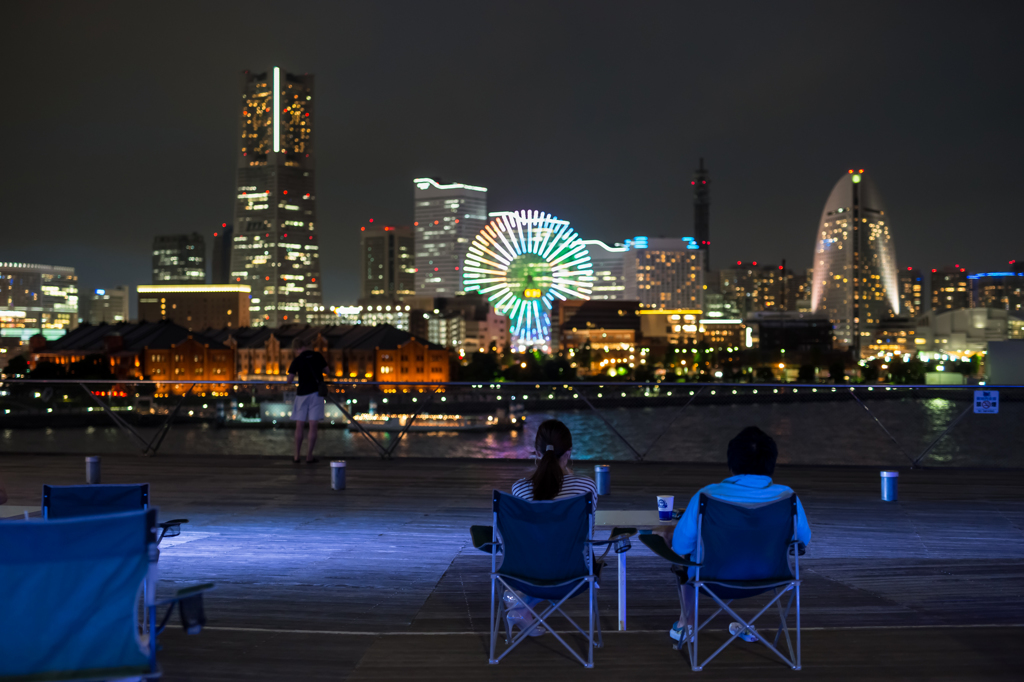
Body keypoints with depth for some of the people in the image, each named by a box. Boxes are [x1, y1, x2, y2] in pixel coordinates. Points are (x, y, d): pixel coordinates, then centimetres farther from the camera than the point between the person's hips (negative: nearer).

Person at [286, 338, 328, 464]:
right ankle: (309, 455, 1)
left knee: (299, 426, 7)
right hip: (316, 392, 1)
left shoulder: (297, 360, -5)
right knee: (313, 425, 0)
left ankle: (297, 455, 10)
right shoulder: (317, 356, 1)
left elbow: (289, 380, -9)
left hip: (302, 393, -1)